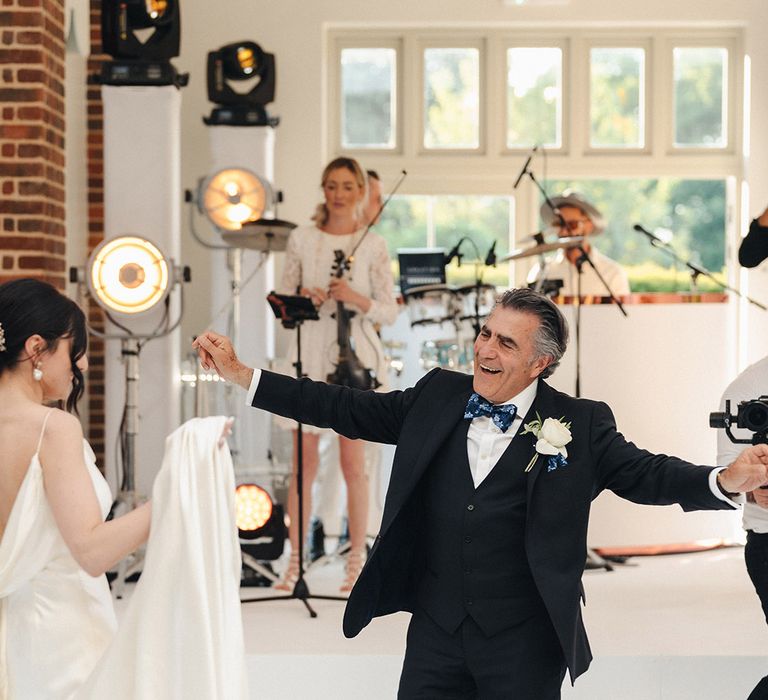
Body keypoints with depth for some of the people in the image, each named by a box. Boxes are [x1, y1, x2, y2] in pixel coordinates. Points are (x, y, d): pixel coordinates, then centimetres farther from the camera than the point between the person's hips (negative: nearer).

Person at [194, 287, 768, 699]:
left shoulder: (580, 425, -4)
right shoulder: (437, 397, 5)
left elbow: (645, 473, -11)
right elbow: (350, 410, 8)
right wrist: (242, 374, 3)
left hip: (525, 642, -3)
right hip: (436, 629, 3)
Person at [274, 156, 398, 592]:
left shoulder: (373, 245, 2)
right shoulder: (302, 239, 7)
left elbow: (390, 311, 2)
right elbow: (284, 298, 12)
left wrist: (355, 298, -15)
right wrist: (302, 298, -10)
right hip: (309, 353, 2)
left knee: (353, 461, 0)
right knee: (304, 461, 3)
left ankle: (357, 562, 11)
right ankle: (296, 561, 10)